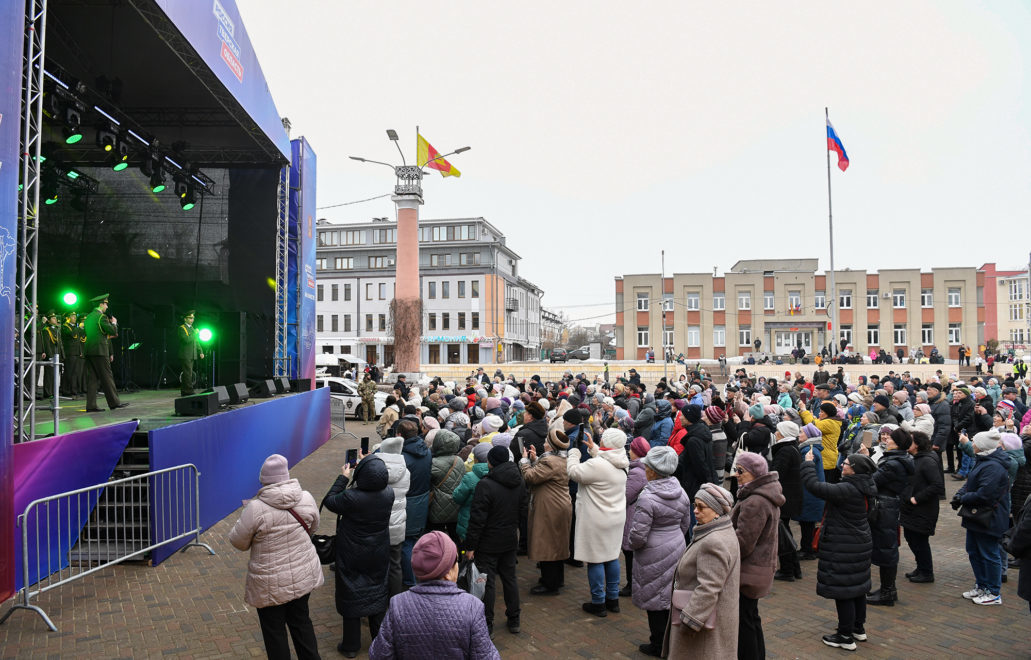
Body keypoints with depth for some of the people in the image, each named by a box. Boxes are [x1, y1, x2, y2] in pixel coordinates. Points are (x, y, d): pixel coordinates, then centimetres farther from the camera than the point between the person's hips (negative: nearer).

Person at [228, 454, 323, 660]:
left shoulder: (255, 509, -23)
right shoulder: (307, 499, -10)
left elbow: (238, 541, -9)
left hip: (271, 585, -4)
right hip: (304, 576, 5)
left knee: (274, 631, 14)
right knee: (301, 621, 23)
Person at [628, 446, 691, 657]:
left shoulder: (647, 498, -25)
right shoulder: (681, 493, -2)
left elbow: (638, 535, -24)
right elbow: (685, 523, 12)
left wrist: (631, 544, -3)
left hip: (655, 556, -7)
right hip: (677, 548, 7)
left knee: (655, 599, 8)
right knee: (671, 595, 19)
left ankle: (658, 646, 20)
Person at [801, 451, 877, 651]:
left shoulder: (847, 490, -27)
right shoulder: (866, 488, -1)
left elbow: (814, 486, -29)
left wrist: (807, 463, -16)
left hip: (843, 548, -9)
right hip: (861, 544, 9)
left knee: (843, 591, 2)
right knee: (858, 586, 21)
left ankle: (846, 637, 12)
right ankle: (859, 629, 36)